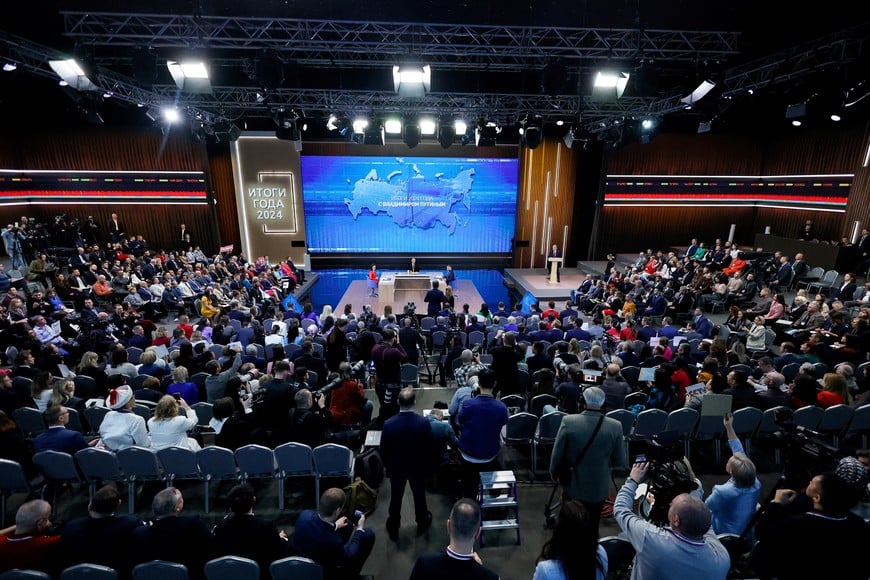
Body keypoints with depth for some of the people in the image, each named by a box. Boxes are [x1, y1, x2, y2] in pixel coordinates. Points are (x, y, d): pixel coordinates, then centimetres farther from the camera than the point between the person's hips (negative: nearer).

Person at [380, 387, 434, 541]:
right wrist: (428, 464, 5)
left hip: (396, 467, 0)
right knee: (419, 495, 24)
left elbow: (383, 449, -11)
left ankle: (393, 528, 41)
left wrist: (386, 464, 8)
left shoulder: (388, 424, -25)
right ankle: (422, 523, 46)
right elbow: (430, 447, -13)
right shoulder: (423, 423, -26)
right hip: (418, 466, 0)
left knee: (396, 497, 22)